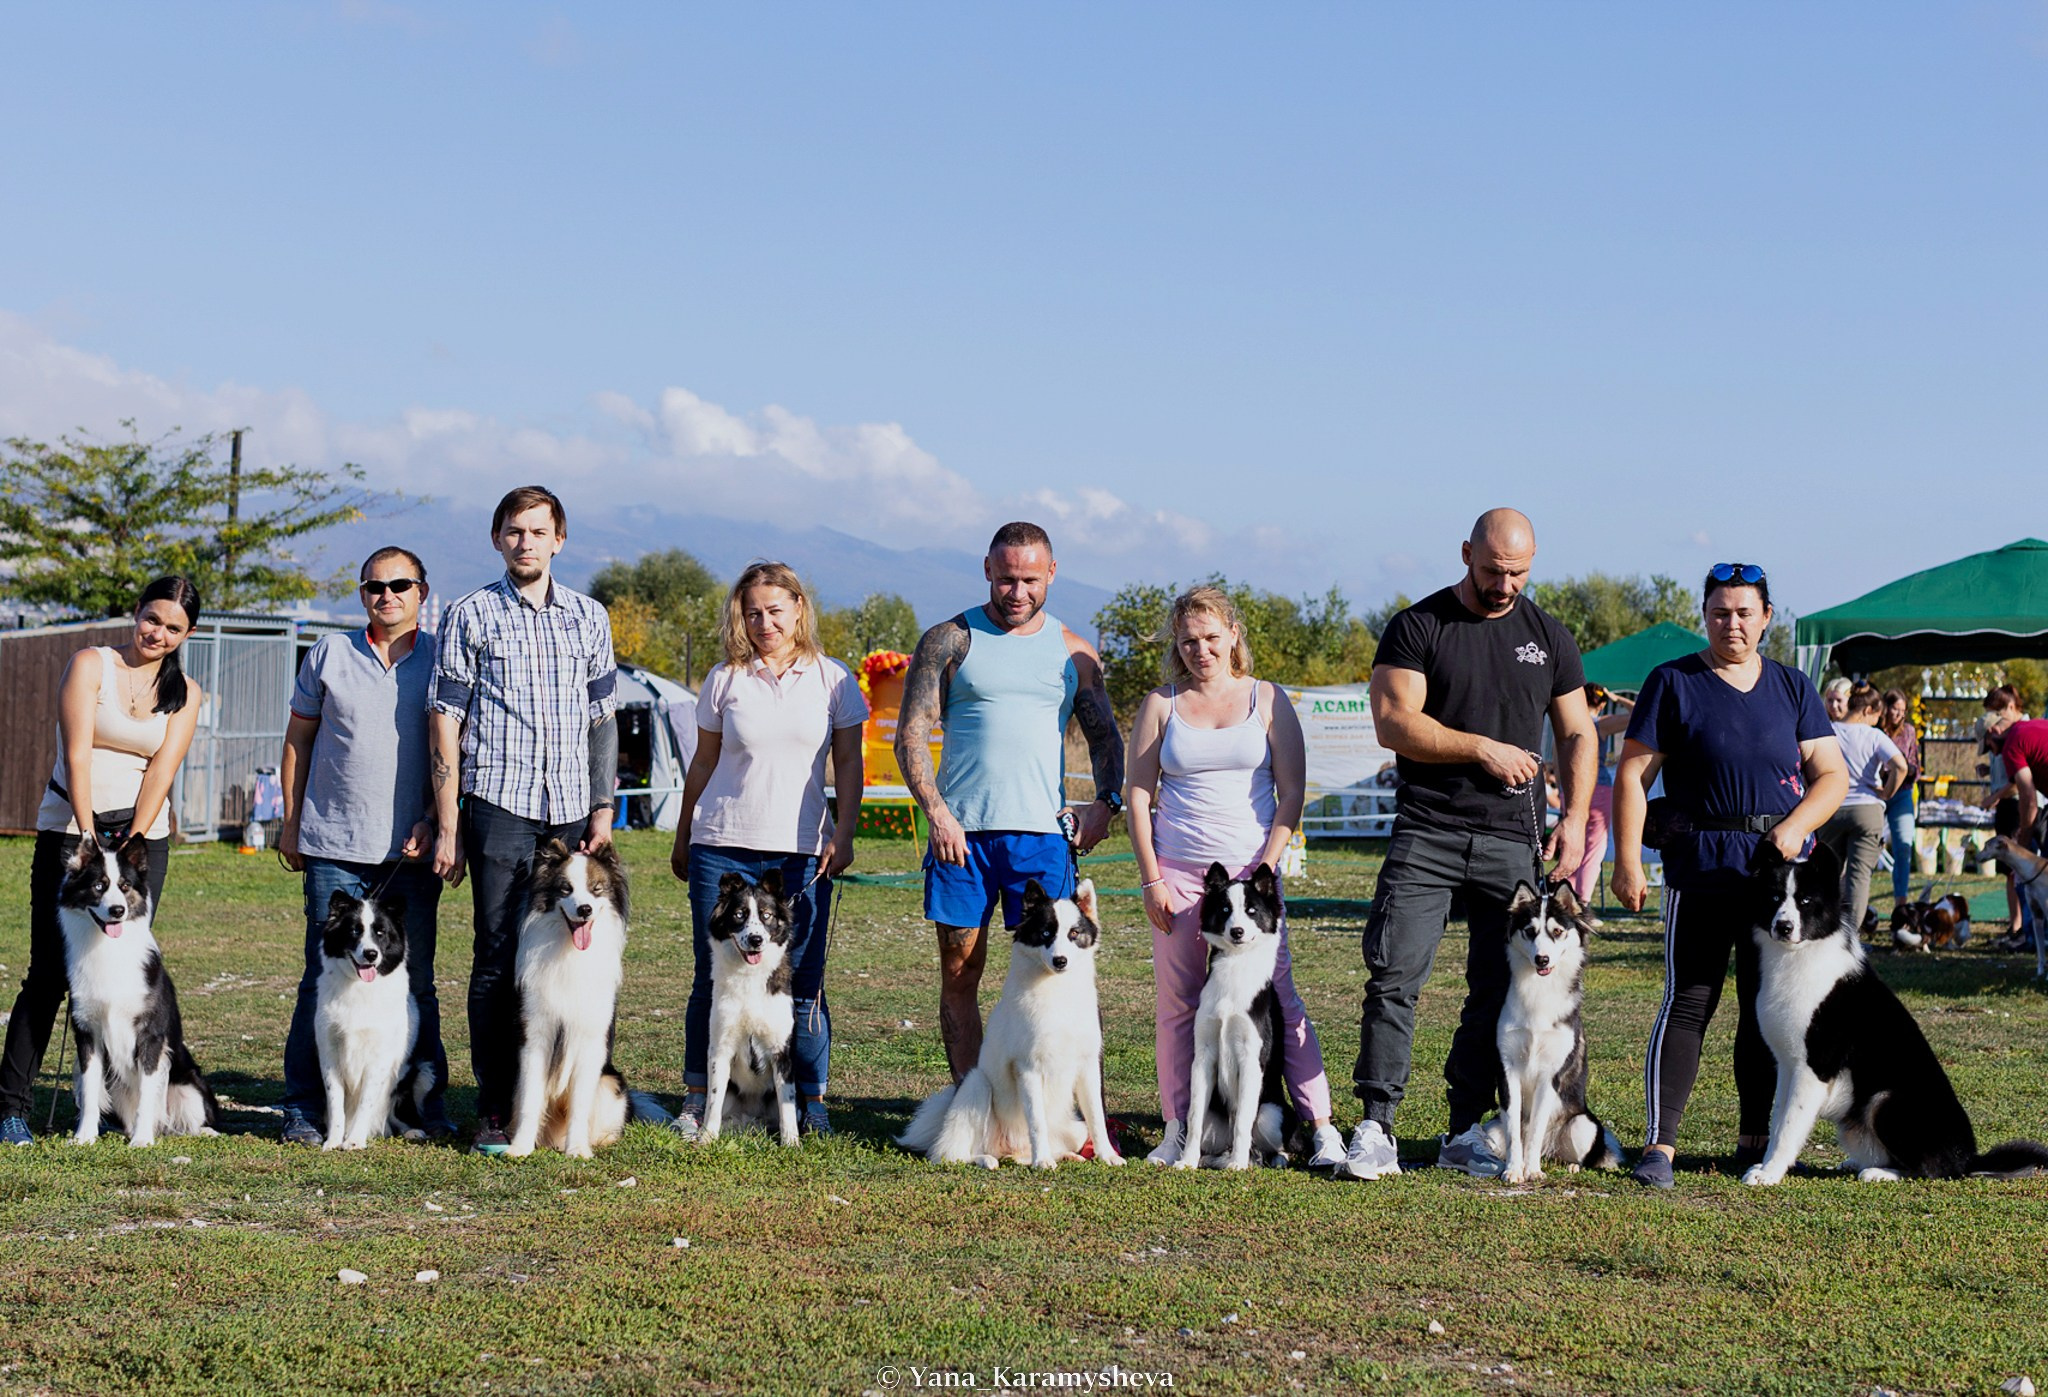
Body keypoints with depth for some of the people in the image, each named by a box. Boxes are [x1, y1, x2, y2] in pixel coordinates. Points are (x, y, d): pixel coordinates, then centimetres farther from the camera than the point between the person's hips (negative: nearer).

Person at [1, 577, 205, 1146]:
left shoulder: (185, 693, 8)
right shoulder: (91, 665, -2)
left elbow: (161, 770, -2)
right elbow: (77, 757, -11)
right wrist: (91, 842, -19)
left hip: (143, 833, 3)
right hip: (71, 827, -3)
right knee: (51, 972, -7)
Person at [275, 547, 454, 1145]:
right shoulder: (329, 654, 8)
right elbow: (299, 738, 13)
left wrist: (434, 820, -5)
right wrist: (290, 822, 9)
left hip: (412, 849, 0)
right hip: (335, 847, 0)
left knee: (414, 980, 5)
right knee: (325, 977, 0)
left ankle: (428, 1106, 12)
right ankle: (304, 1109, 6)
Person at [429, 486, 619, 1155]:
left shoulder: (589, 618, 13)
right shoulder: (470, 616, 4)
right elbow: (445, 725, 2)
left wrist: (604, 809, 7)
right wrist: (448, 826, -3)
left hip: (572, 810, 3)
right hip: (499, 804, -3)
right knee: (499, 959, -3)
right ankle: (495, 1113, 1)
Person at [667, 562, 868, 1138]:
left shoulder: (832, 680, 6)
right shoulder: (724, 680, 7)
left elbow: (848, 764, 7)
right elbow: (703, 765, 13)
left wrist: (844, 832, -3)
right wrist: (682, 840, 15)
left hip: (801, 852, 0)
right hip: (722, 847, 1)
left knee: (802, 981, -1)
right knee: (714, 977, 2)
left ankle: (811, 1099, 8)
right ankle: (697, 1097, 12)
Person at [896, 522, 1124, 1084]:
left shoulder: (1073, 653, 11)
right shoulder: (949, 641, 4)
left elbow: (1105, 736, 14)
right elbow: (911, 736, 0)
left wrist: (1105, 802, -5)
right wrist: (937, 813, -11)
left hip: (1040, 832, 1)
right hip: (959, 831, 0)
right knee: (959, 974, 3)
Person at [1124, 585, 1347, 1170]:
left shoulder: (1266, 700, 6)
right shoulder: (1160, 706, 9)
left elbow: (1292, 793, 3)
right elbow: (1139, 794, 8)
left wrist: (1265, 869, -7)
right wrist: (1152, 879, -1)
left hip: (1250, 869, -1)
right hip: (1176, 872, 2)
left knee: (1278, 999, -7)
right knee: (1177, 1005, 2)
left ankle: (1322, 1127, -7)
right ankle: (1178, 1130, 10)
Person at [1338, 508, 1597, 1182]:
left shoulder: (1548, 637, 12)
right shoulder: (1417, 626, 1)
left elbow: (1577, 734, 16)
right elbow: (1393, 722, -8)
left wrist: (1575, 818, 3)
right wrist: (1484, 750, -13)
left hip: (1514, 838, 3)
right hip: (1426, 832, -3)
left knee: (1499, 990, 3)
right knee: (1394, 976, -11)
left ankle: (1465, 1132, 11)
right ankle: (1375, 1129, -8)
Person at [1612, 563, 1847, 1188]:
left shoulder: (1792, 687, 11)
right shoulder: (1673, 683, 2)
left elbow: (1832, 773, 10)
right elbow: (1633, 773, -1)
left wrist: (1796, 827, -9)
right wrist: (1627, 860, -9)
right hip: (1701, 870, -3)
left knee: (1769, 1008, 7)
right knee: (1688, 1002, -7)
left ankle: (1755, 1140, 17)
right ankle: (1660, 1143, -5)